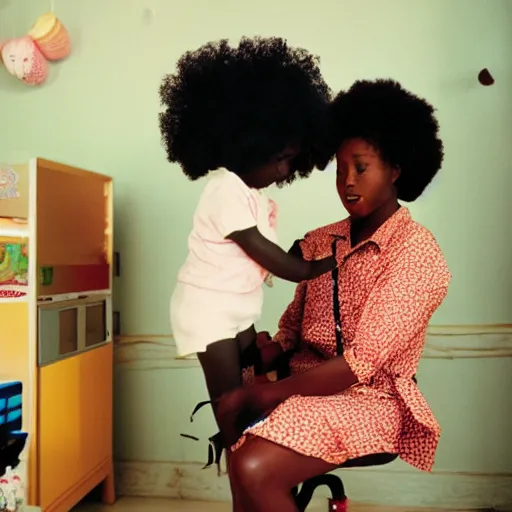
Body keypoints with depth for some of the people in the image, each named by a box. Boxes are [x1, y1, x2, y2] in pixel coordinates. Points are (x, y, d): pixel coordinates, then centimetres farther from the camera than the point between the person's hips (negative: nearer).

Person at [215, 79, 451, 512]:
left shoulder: (416, 252, -10)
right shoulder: (319, 243, 9)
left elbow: (363, 362, -18)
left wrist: (266, 393, -19)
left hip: (369, 399, -5)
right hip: (305, 384, 5)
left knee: (254, 469, -27)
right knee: (244, 464, -21)